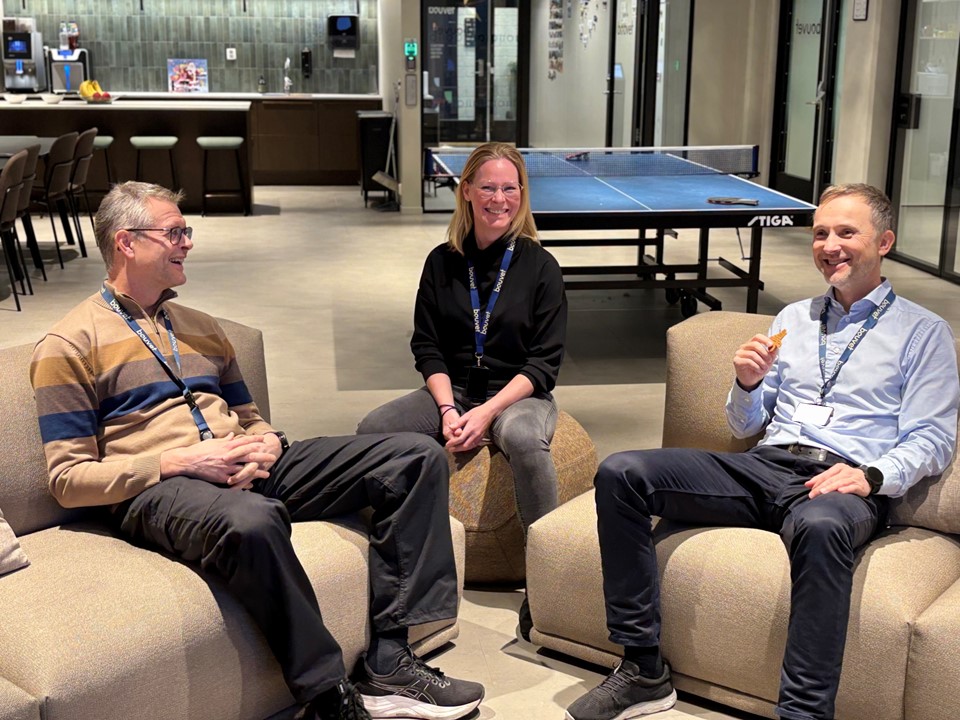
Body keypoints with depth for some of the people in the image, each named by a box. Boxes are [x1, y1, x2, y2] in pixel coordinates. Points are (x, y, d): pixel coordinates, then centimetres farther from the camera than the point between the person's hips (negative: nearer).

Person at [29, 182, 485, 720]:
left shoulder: (201, 328, 24)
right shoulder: (71, 345, 2)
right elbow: (69, 478, -4)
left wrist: (265, 446, 1)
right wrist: (180, 463, -16)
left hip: (247, 472, 7)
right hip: (158, 490, -7)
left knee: (417, 457, -9)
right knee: (250, 519, -45)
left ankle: (390, 661, -18)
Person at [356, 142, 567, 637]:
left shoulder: (539, 267, -3)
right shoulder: (442, 262, 6)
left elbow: (544, 363, -6)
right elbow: (426, 347, 5)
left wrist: (488, 412, -18)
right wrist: (447, 409, -12)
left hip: (518, 393, -3)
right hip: (452, 391, 3)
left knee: (524, 438, -39)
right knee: (372, 430, -23)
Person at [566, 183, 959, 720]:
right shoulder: (794, 318, 25)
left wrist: (872, 476, -18)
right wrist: (748, 384, 0)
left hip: (843, 482, -5)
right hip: (766, 466, 5)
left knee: (819, 526, -44)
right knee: (620, 473, -17)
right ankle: (644, 670, -15)